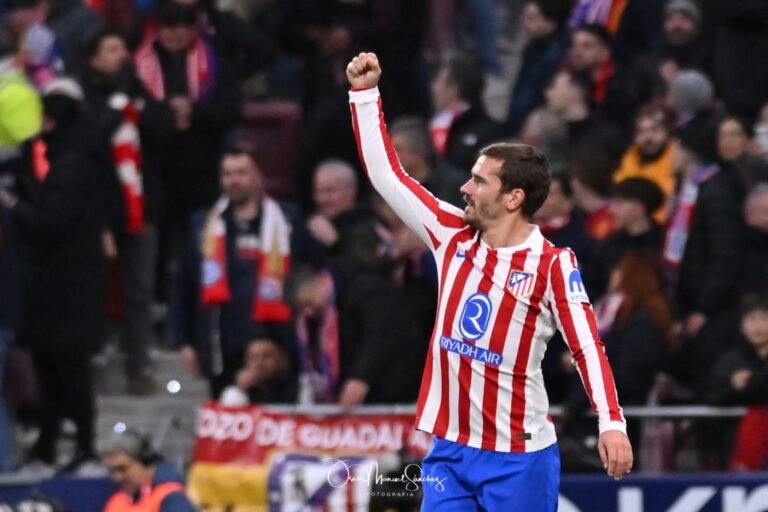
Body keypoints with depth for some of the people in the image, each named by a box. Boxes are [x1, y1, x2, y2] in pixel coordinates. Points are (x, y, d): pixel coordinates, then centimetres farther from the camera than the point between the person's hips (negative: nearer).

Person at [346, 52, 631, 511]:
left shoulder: (552, 265, -10)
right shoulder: (454, 237, 5)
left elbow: (588, 346, -15)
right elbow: (388, 173, 13)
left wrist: (612, 423, -27)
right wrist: (366, 93, 10)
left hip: (518, 459, -5)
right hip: (450, 450, 5)